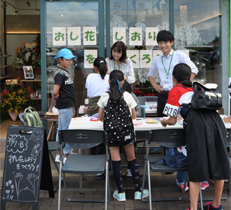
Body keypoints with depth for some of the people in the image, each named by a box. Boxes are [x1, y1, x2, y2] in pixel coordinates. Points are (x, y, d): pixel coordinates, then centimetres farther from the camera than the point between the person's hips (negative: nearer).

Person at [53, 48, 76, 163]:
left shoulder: (65, 72, 14)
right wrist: (57, 96, -7)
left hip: (68, 105, 10)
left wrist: (72, 105, 18)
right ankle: (66, 156, 5)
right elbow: (55, 91, -28)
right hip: (65, 105, -10)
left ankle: (59, 154, 24)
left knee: (61, 129, 14)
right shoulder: (60, 73, -16)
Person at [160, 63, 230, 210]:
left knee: (196, 170, -1)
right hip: (216, 121, 6)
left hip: (198, 125, -6)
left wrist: (164, 121, 34)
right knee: (219, 165, 13)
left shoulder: (175, 91, 15)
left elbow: (173, 121, 12)